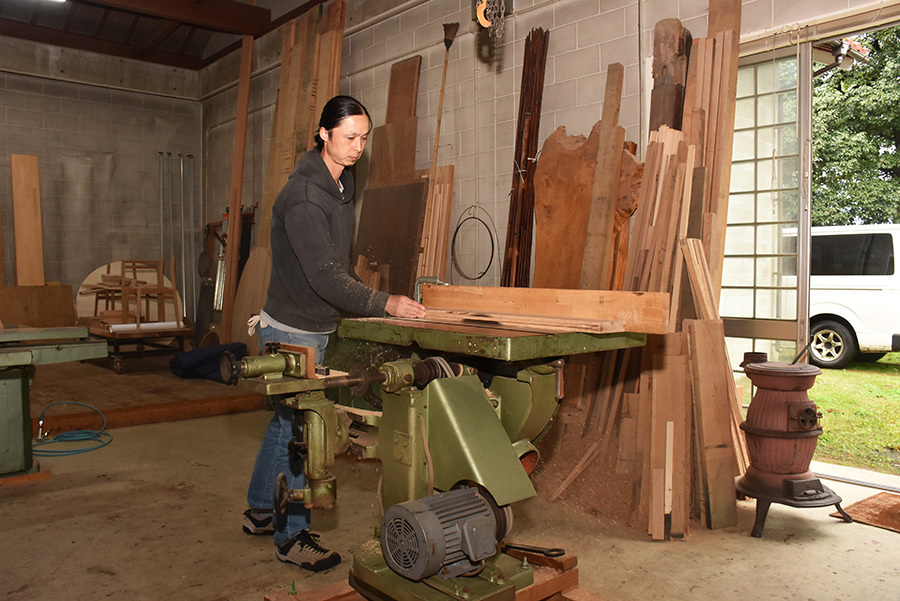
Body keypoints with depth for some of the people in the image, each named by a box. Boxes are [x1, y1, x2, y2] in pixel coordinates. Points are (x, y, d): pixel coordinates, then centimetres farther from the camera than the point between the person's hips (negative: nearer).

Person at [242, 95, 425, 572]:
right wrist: (384, 304, -29)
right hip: (291, 331, -9)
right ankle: (291, 537, 17)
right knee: (298, 431, 1)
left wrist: (361, 295, 12)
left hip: (317, 328, 9)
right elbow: (325, 275, -28)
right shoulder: (303, 196, -22)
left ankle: (260, 512, 36)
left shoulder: (340, 186, 9)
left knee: (285, 422, 19)